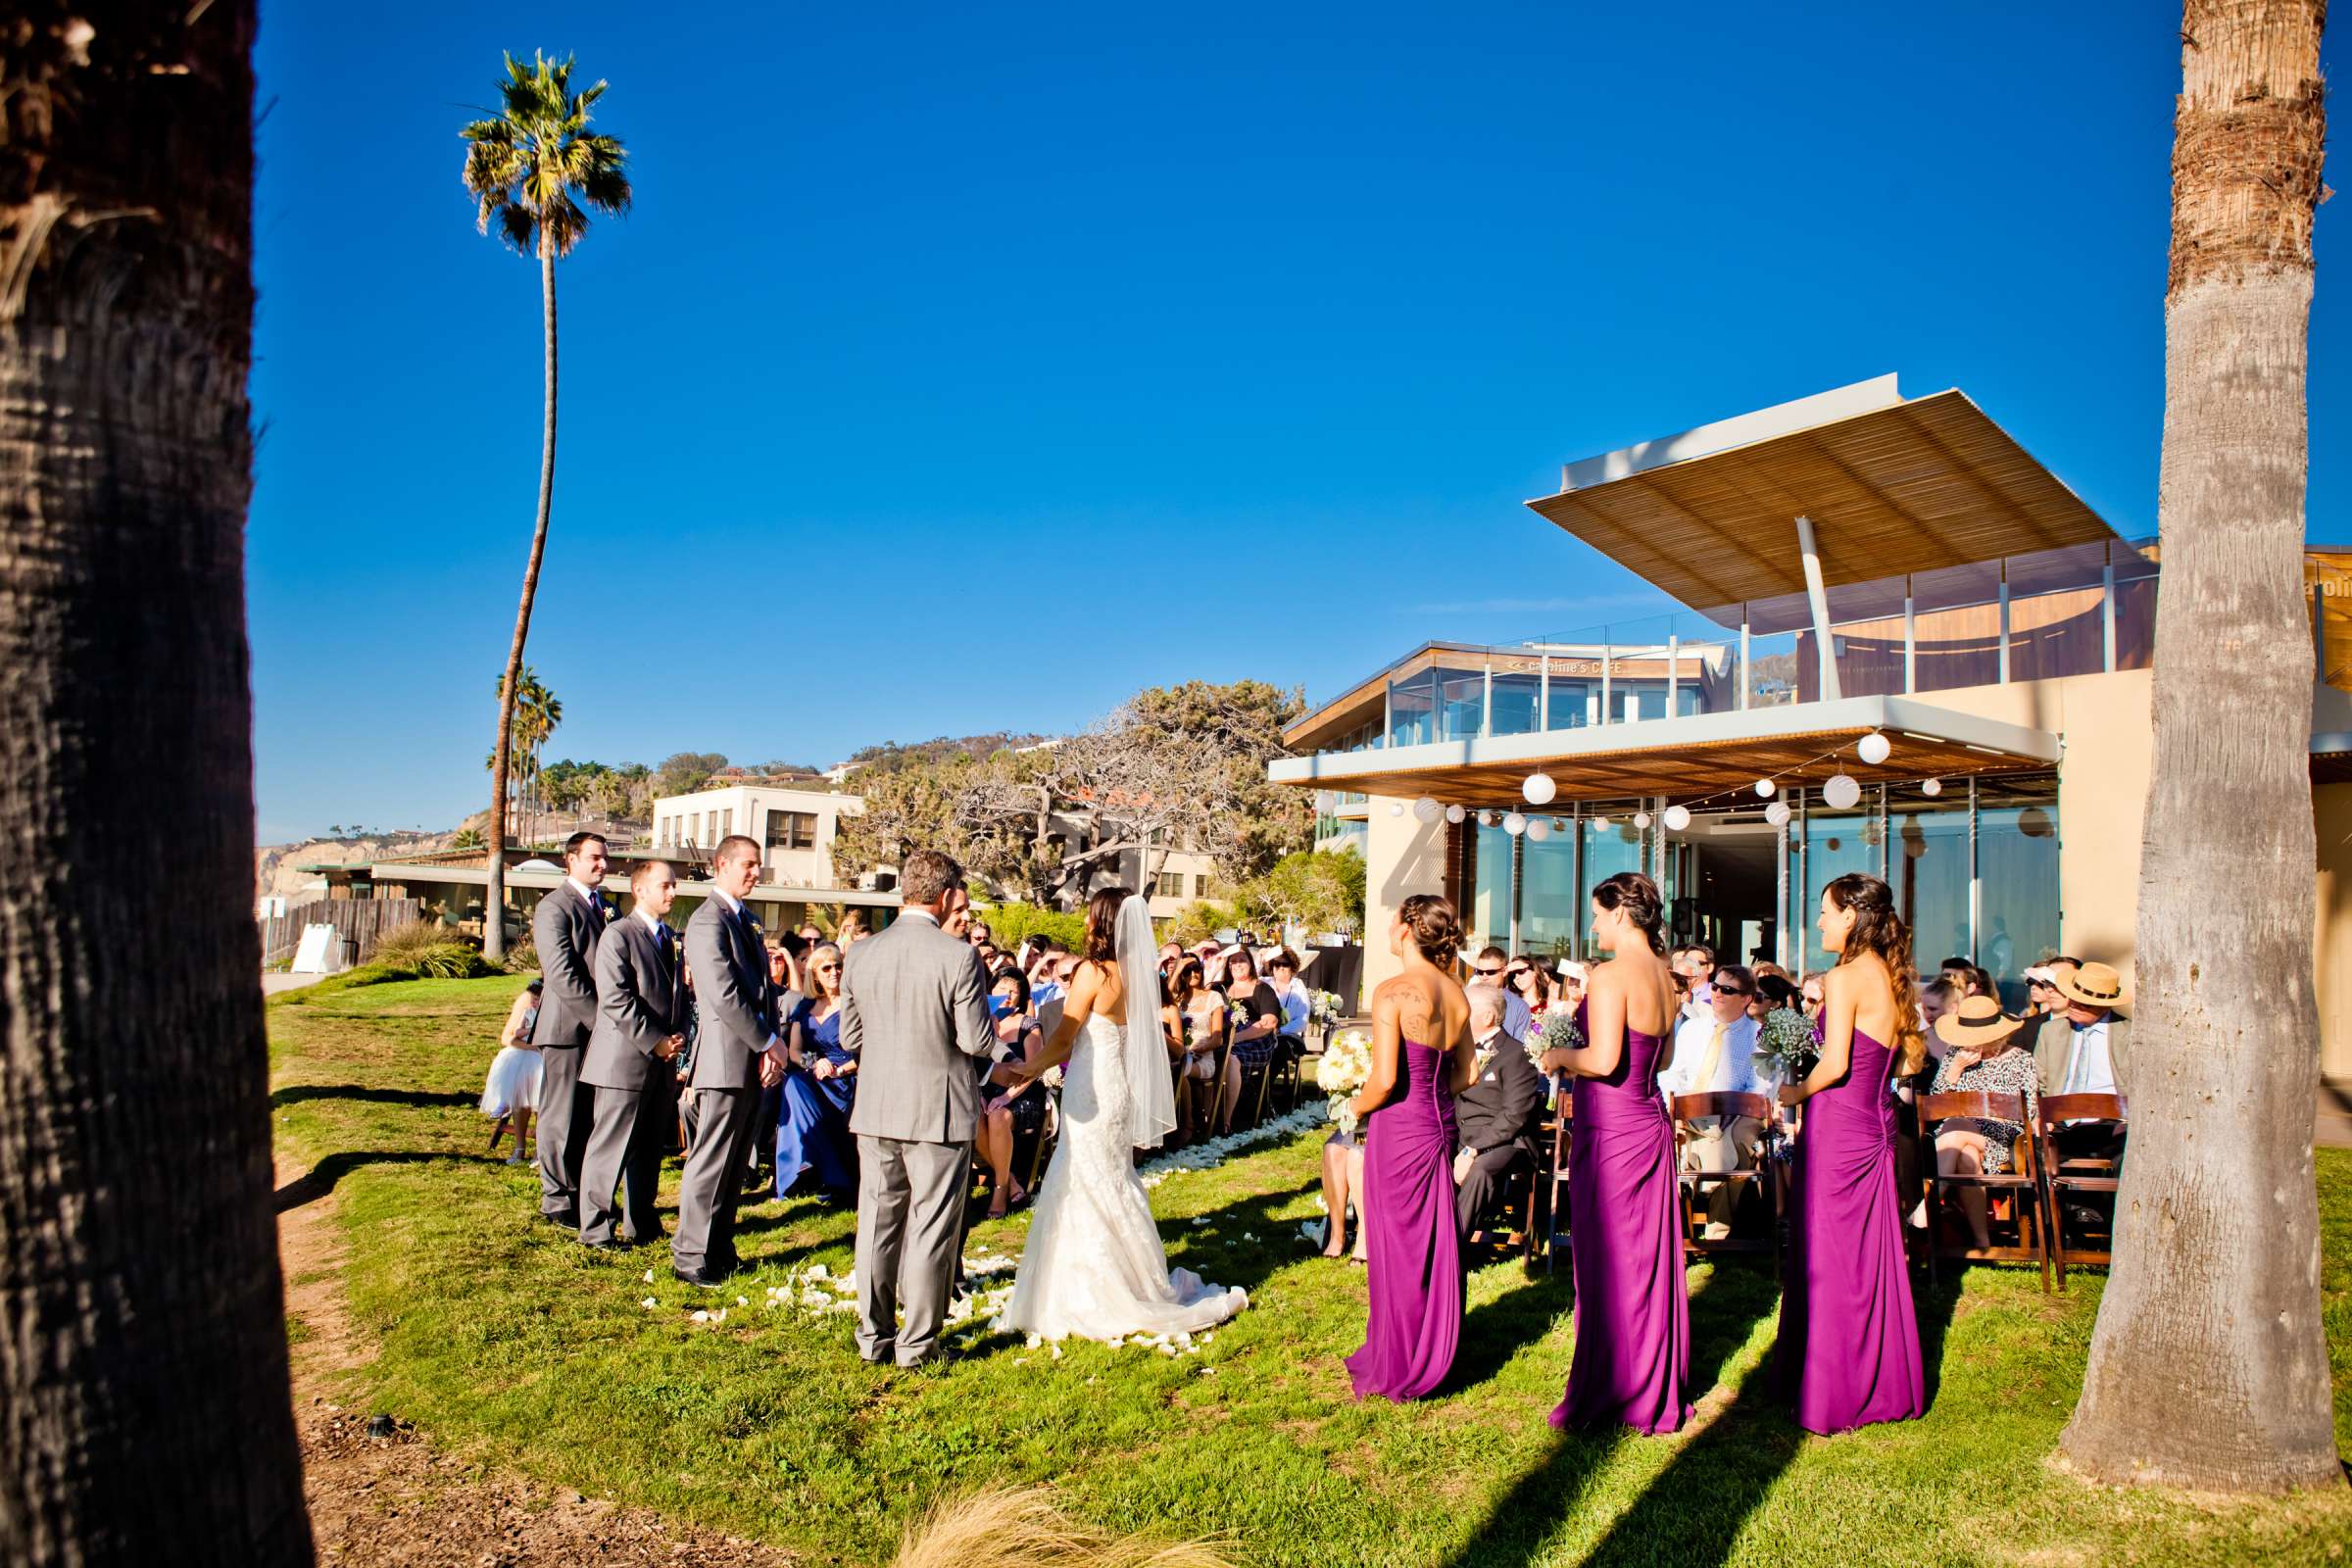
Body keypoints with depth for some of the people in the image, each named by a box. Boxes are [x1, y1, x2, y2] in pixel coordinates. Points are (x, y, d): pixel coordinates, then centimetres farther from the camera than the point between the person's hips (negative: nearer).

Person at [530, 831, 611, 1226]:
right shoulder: (554, 907, -9)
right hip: (568, 1029, -7)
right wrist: (600, 1018, -19)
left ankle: (584, 1192, 19)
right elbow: (562, 974, -17)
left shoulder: (603, 906, 17)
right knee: (561, 1118, 1)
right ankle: (557, 1199, 9)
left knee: (591, 1119, 11)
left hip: (601, 1029, 7)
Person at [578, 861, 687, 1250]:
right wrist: (654, 1041, -17)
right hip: (624, 1060, -8)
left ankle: (641, 1224, 23)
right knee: (610, 1149, -1)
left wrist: (679, 1034, 2)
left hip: (663, 1063, 8)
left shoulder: (670, 939, 17)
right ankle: (595, 1230, 7)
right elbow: (615, 999, -16)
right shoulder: (618, 934, -8)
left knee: (649, 1148, 14)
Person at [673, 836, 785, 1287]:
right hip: (726, 1060, -9)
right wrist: (769, 1043, -14)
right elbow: (725, 995, -20)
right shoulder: (708, 921, -13)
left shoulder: (746, 920, 16)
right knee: (711, 1162, -2)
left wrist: (770, 1048, 2)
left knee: (735, 1163, 14)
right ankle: (691, 1256, 7)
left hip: (754, 1062, 9)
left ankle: (719, 1248, 24)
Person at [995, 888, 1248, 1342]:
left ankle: (1097, 1301, 12)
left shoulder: (1093, 972, -15)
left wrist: (1020, 1071, -6)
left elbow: (1063, 1040, -13)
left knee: (1090, 1191, 3)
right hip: (1118, 1088, 8)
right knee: (1111, 1189, 17)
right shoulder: (1133, 974, 7)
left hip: (1092, 1094, -8)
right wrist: (1035, 1069, 21)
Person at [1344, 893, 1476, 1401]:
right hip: (1441, 1124, 7)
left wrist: (1359, 1107, -2)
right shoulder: (1456, 992, 4)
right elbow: (1467, 1072, 11)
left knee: (1398, 1246, 5)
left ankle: (1398, 1370, 17)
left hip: (1399, 1129, -7)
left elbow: (1384, 1079, -20)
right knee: (1438, 1244, 16)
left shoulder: (1393, 991, -17)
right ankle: (1436, 1355, 28)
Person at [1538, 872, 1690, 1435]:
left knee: (1606, 1263, 2)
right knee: (1651, 1260, 15)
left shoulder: (1610, 975, -17)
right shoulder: (1664, 976, 9)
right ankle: (1660, 1391, 25)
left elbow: (1604, 1060, -25)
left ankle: (1611, 1394, 11)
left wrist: (1560, 1057, -5)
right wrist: (1578, 1056, 20)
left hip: (1610, 1129, -8)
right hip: (1651, 1125, 8)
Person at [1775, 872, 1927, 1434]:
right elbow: (1911, 1059, 15)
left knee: (1828, 1261, 1)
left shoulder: (1844, 979, -16)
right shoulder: (1891, 977, 8)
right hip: (1876, 1127, 8)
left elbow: (1834, 1064, -21)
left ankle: (1835, 1397, 9)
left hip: (1837, 1128, -8)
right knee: (1873, 1259, 16)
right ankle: (1886, 1385, 25)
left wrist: (1795, 1093, -5)